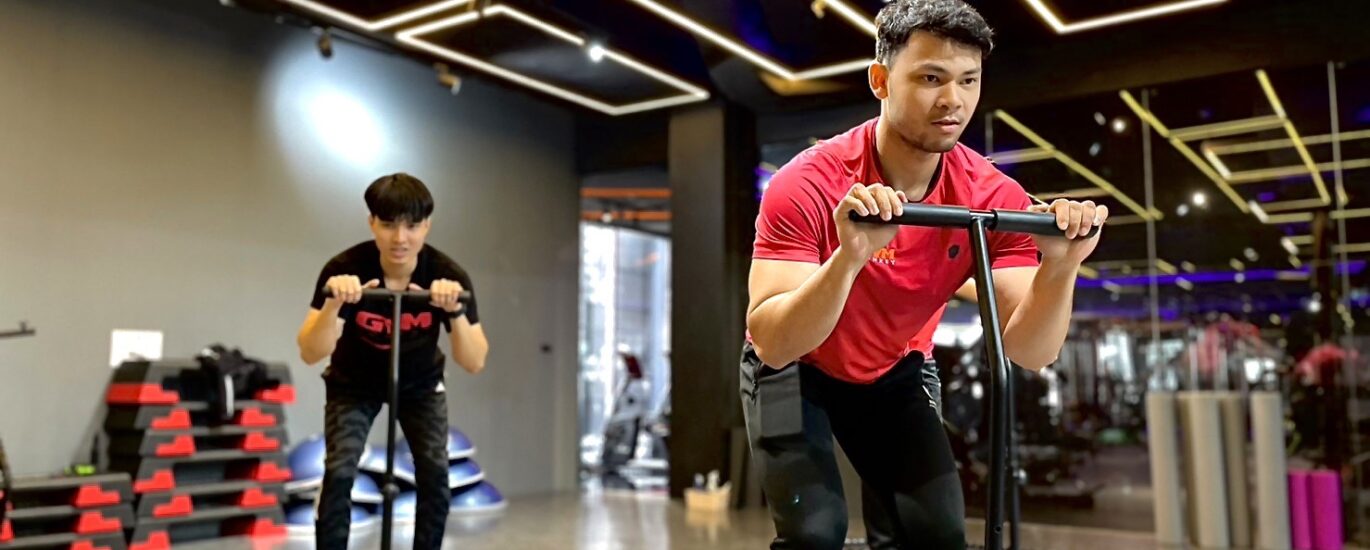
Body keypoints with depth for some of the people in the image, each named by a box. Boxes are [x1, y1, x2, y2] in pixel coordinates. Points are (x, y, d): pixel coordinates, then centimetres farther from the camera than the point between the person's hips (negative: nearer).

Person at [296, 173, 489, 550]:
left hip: (420, 382, 1)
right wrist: (334, 303, -52)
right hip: (354, 383, 0)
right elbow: (311, 353, -34)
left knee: (435, 472, -15)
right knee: (339, 472, -18)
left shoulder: (448, 276, -28)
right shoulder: (345, 269, -30)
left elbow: (474, 363, -30)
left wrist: (456, 311, -48)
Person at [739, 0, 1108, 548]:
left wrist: (1059, 268, -40)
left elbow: (1030, 352, -21)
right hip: (796, 370, -3)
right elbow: (771, 343, -37)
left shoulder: (995, 196, -20)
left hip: (892, 375, 4)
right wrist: (848, 259, -52)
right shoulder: (810, 184, -30)